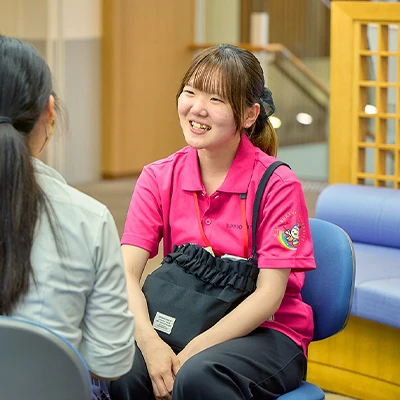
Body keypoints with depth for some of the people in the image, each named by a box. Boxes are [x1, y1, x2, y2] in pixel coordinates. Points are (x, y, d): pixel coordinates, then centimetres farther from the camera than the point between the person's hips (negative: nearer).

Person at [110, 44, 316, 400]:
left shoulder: (278, 184, -10)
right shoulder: (158, 178, 2)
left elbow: (268, 295, -14)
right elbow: (126, 273, -7)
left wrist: (193, 352, -22)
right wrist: (150, 344, -25)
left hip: (266, 332, -2)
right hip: (180, 325, 3)